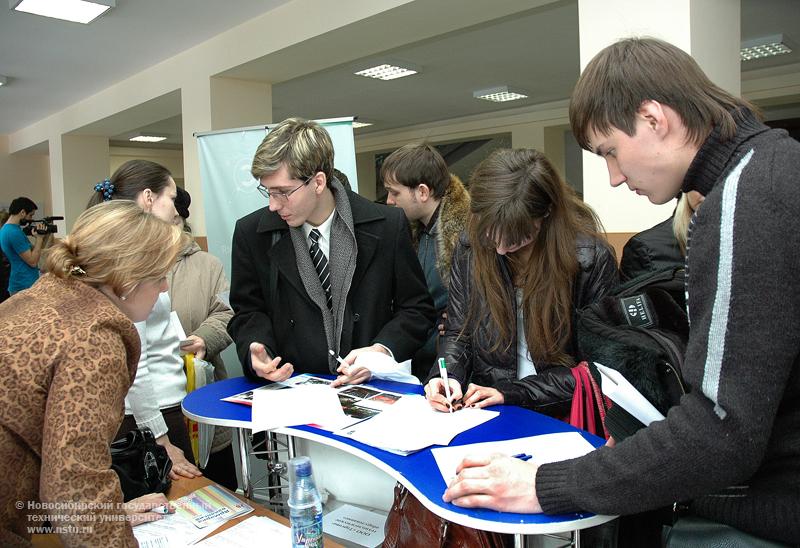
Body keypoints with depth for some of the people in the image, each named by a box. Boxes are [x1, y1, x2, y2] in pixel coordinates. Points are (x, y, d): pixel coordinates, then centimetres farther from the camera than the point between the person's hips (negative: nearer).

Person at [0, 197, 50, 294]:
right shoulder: (14, 233, -19)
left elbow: (32, 251, 17)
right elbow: (33, 262, -19)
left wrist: (46, 236, 6)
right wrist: (39, 237, -12)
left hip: (20, 285, 10)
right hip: (25, 287, -10)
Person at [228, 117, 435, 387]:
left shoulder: (387, 226, -3)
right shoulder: (251, 233, 2)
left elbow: (417, 308, 4)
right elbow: (248, 310, 11)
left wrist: (383, 350, -13)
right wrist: (257, 350, -9)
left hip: (370, 386, -1)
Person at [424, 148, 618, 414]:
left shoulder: (592, 259, -12)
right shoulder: (470, 248, -2)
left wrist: (512, 393, -15)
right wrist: (447, 376, -12)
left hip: (559, 419, -2)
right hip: (483, 413, 2)